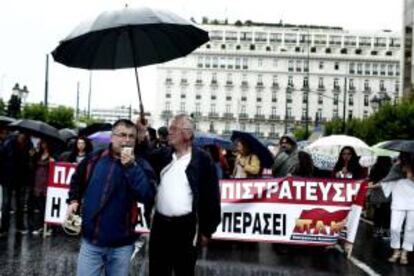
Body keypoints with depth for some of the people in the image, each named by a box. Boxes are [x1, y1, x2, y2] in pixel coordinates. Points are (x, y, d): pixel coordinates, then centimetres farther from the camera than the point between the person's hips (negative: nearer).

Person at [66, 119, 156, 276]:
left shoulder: (140, 165, -5)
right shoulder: (94, 159, 2)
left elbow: (148, 196, -21)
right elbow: (77, 181, 20)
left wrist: (130, 166, -25)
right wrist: (74, 200, 5)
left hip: (121, 244, -1)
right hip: (91, 240, 2)